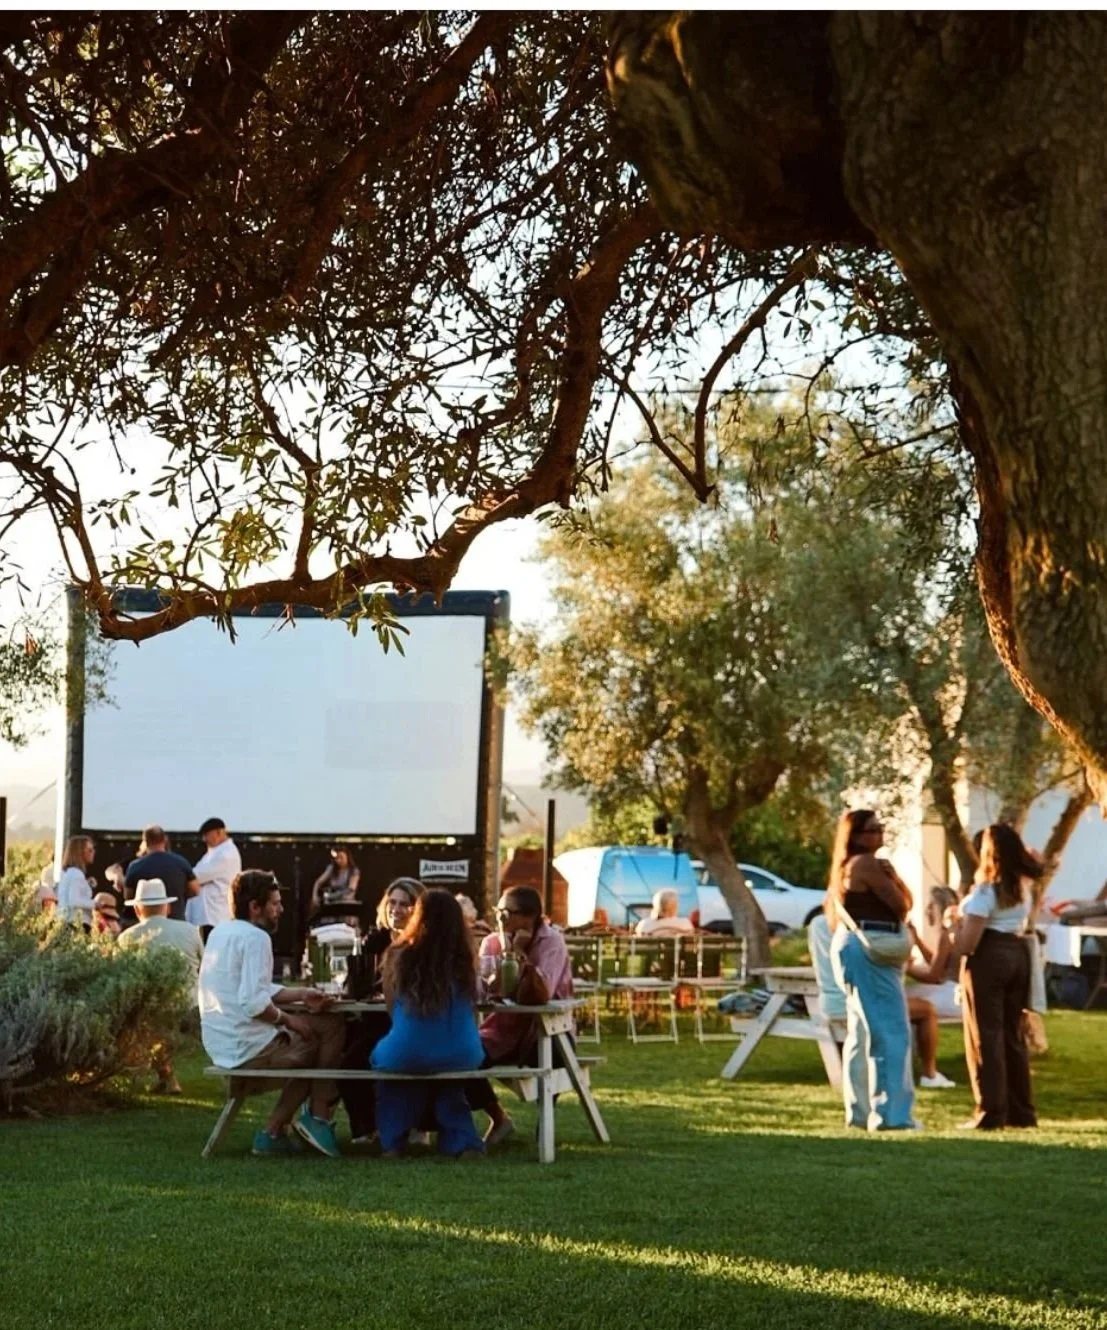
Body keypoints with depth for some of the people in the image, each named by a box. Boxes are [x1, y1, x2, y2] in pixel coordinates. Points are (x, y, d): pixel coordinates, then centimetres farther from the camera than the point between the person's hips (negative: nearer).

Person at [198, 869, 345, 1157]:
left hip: (220, 1044, 9)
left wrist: (300, 995, 7)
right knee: (330, 1029, 4)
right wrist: (288, 1018, -9)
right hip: (248, 1047, -9)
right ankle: (317, 1117, 14)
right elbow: (254, 1003, -26)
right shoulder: (255, 937, -17)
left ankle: (273, 1132, 16)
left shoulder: (221, 932, 13)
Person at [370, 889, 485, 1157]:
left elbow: (392, 1006, 11)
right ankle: (462, 1140, 26)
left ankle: (393, 1141, 31)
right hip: (461, 1056, 2)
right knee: (448, 1082, 38)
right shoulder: (463, 958, 3)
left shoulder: (399, 955, 0)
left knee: (380, 1055, 34)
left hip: (407, 1056, -2)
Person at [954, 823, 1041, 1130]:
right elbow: (1024, 926, 11)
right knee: (1012, 1035, 14)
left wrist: (956, 921, 1)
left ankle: (990, 1113, -3)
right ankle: (1021, 1111, 17)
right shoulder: (1023, 888, 10)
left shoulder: (985, 890, -14)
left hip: (987, 958, -7)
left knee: (985, 1037, -1)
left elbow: (966, 943, -18)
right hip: (1018, 955, 7)